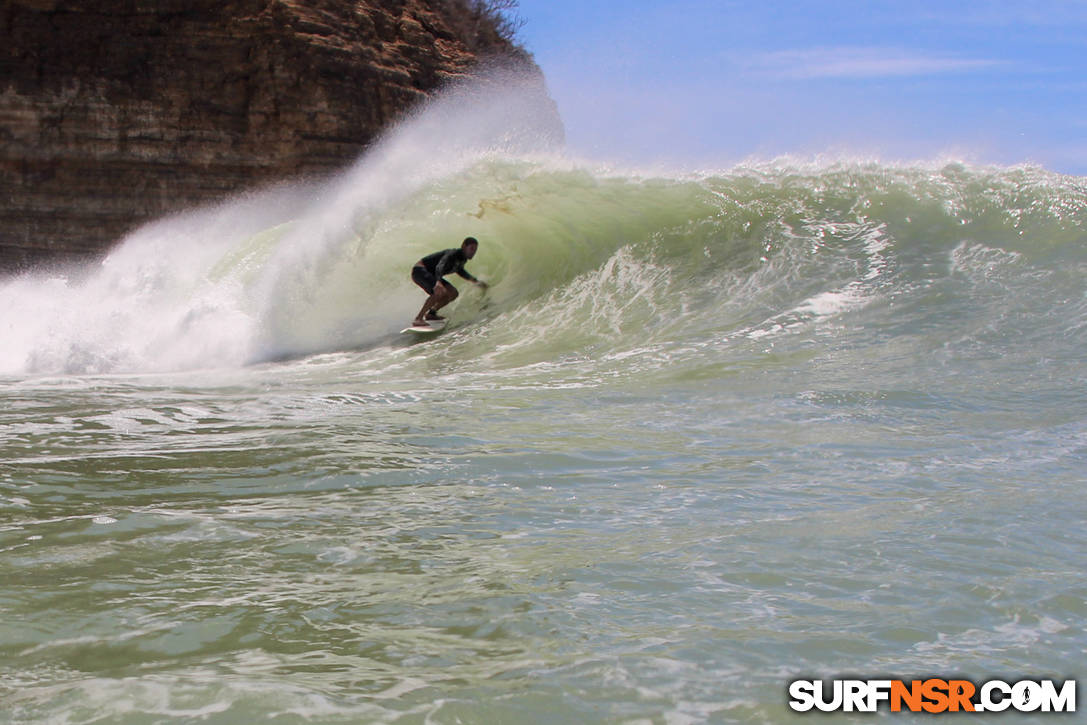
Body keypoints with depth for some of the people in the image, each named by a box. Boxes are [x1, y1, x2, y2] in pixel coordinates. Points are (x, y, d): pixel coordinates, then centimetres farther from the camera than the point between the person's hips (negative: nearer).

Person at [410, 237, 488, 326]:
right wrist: (438, 282, -61)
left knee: (453, 293, 5)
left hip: (430, 274, 10)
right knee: (440, 291, -32)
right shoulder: (453, 254, -24)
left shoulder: (463, 258, 5)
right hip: (420, 270, -10)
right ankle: (418, 319, -31)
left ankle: (431, 313, 16)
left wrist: (475, 281, 32)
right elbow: (440, 267, -42)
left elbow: (460, 271, 28)